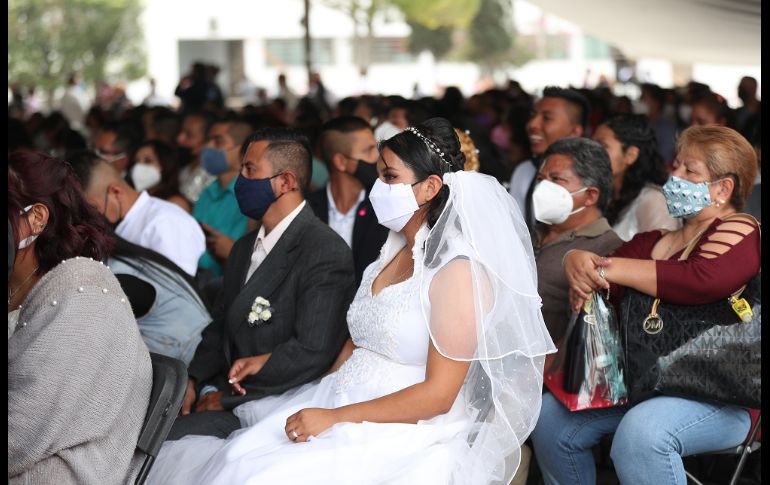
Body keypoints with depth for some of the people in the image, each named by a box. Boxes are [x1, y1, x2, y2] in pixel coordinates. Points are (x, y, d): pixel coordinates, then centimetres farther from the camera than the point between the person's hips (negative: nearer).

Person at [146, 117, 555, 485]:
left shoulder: (459, 270, -13)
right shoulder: (395, 251, 14)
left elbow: (438, 395, -16)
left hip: (409, 437, -8)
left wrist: (334, 417, -18)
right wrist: (317, 401, 4)